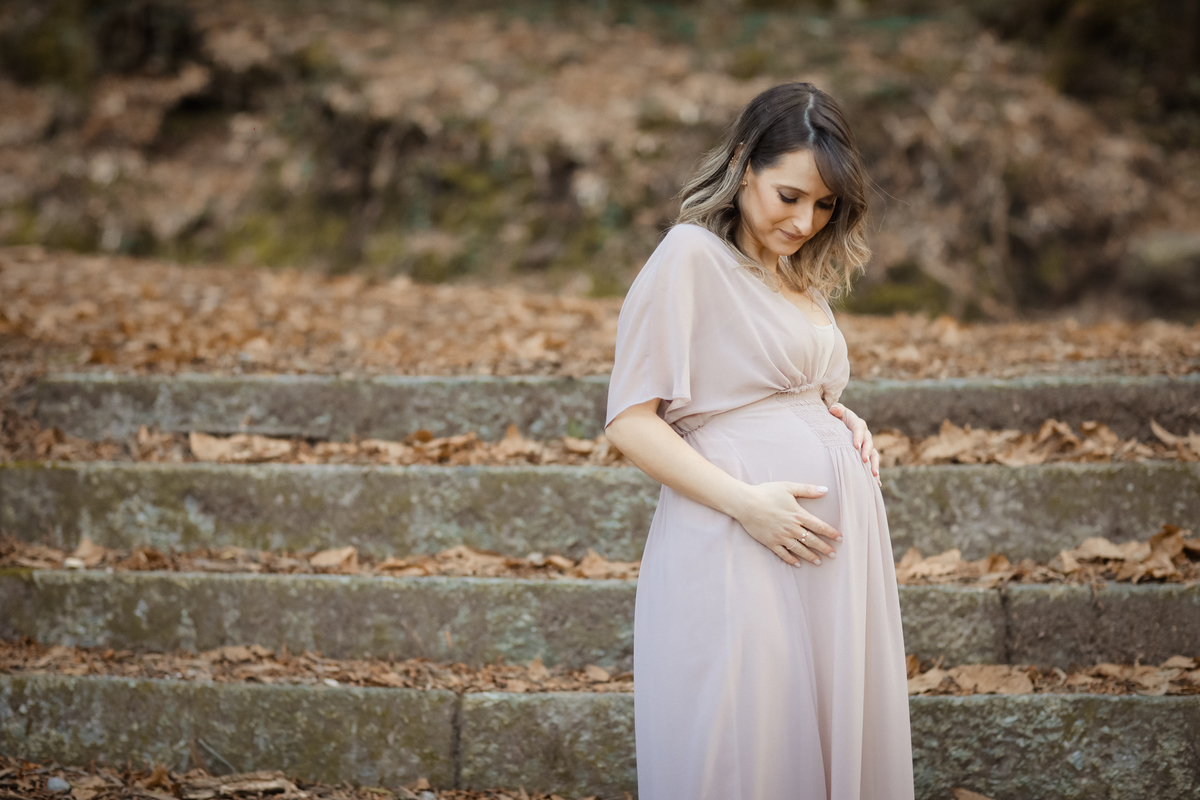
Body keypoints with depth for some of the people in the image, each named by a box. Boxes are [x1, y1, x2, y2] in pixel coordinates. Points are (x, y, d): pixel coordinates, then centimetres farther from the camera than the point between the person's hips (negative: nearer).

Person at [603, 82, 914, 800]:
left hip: (837, 536, 8)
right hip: (741, 544, -8)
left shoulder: (801, 277, 18)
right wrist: (746, 502, -19)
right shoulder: (692, 256, -6)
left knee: (839, 737, 10)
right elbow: (630, 420, -10)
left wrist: (846, 421, 9)